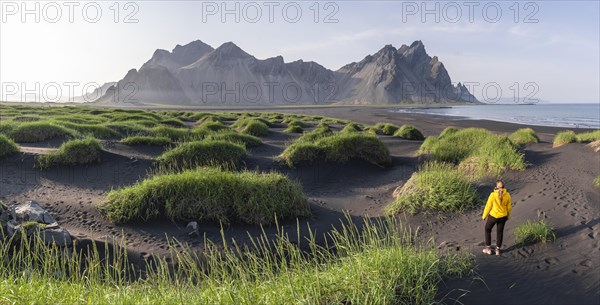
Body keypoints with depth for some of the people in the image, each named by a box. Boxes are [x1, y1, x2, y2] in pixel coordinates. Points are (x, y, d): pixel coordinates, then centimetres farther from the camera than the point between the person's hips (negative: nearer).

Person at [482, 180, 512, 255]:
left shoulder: (493, 195, -24)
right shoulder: (507, 195, -12)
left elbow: (488, 206, -15)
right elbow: (509, 207, 0)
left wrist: (484, 216, 0)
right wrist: (508, 216, 18)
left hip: (493, 216, -3)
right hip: (503, 216, 3)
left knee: (487, 230, 19)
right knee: (500, 232, 19)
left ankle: (488, 248, 22)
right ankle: (498, 250, 27)